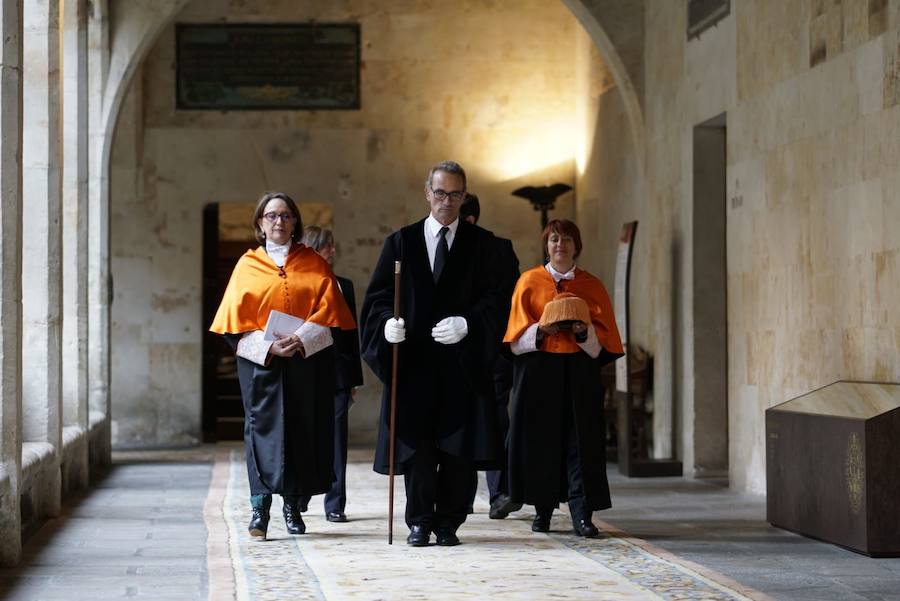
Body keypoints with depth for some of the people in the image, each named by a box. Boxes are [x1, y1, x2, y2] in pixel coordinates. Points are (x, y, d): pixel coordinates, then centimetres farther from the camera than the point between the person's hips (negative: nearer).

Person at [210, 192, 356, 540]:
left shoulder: (314, 264, 9)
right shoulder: (248, 265, 8)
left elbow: (328, 309, 0)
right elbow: (238, 316, 1)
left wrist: (301, 340, -16)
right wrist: (268, 346, -14)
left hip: (308, 360, 1)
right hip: (260, 361, -1)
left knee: (302, 429, 2)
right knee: (263, 427, -8)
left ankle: (293, 502, 13)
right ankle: (260, 507, -13)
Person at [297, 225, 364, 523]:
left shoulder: (344, 286, 12)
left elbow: (352, 333, 13)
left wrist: (354, 378, 11)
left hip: (338, 374, 3)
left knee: (336, 437, 0)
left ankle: (335, 504, 3)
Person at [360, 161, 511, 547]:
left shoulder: (481, 244, 7)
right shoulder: (401, 242, 9)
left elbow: (497, 298, 0)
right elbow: (378, 297, 5)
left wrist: (467, 324, -17)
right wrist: (388, 322, -16)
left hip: (463, 361, 0)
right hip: (414, 360, 0)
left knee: (459, 447, 0)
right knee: (416, 446, -1)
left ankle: (448, 523, 10)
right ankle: (419, 522, 9)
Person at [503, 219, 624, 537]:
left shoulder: (591, 286, 10)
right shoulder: (529, 281, 7)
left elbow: (604, 335, 7)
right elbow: (518, 331, 3)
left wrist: (585, 332, -14)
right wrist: (541, 330, -16)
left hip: (580, 371, 1)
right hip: (538, 369, 0)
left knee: (580, 441, -6)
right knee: (540, 439, 0)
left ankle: (582, 513, -9)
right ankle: (543, 508, 11)